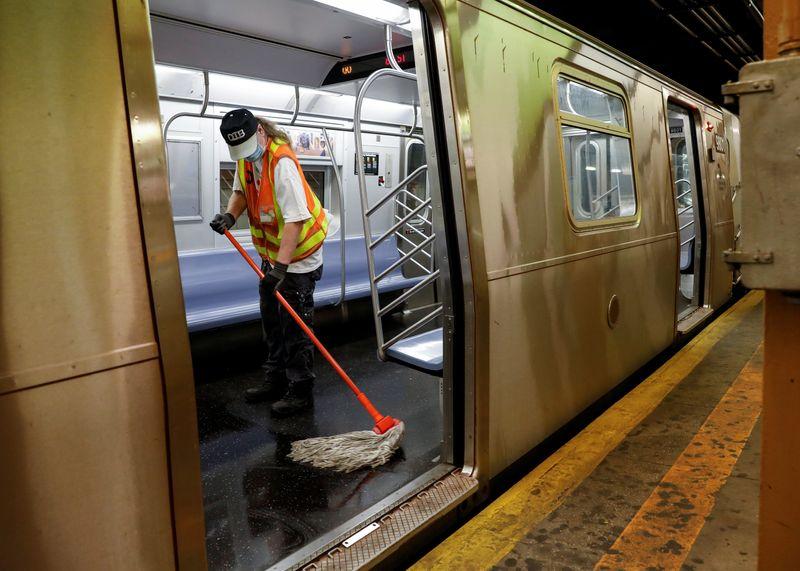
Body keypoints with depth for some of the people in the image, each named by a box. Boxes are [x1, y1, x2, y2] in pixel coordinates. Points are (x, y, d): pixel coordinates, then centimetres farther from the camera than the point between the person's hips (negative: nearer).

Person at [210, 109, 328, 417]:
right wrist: (230, 215, -9)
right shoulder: (245, 157, 0)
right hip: (271, 252, 9)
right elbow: (241, 191, 14)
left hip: (298, 253, -9)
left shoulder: (282, 163, -28)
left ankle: (300, 391, 8)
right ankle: (276, 380, 32)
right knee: (271, 319, 17)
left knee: (294, 323, -4)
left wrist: (281, 265, -37)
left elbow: (295, 219, -33)